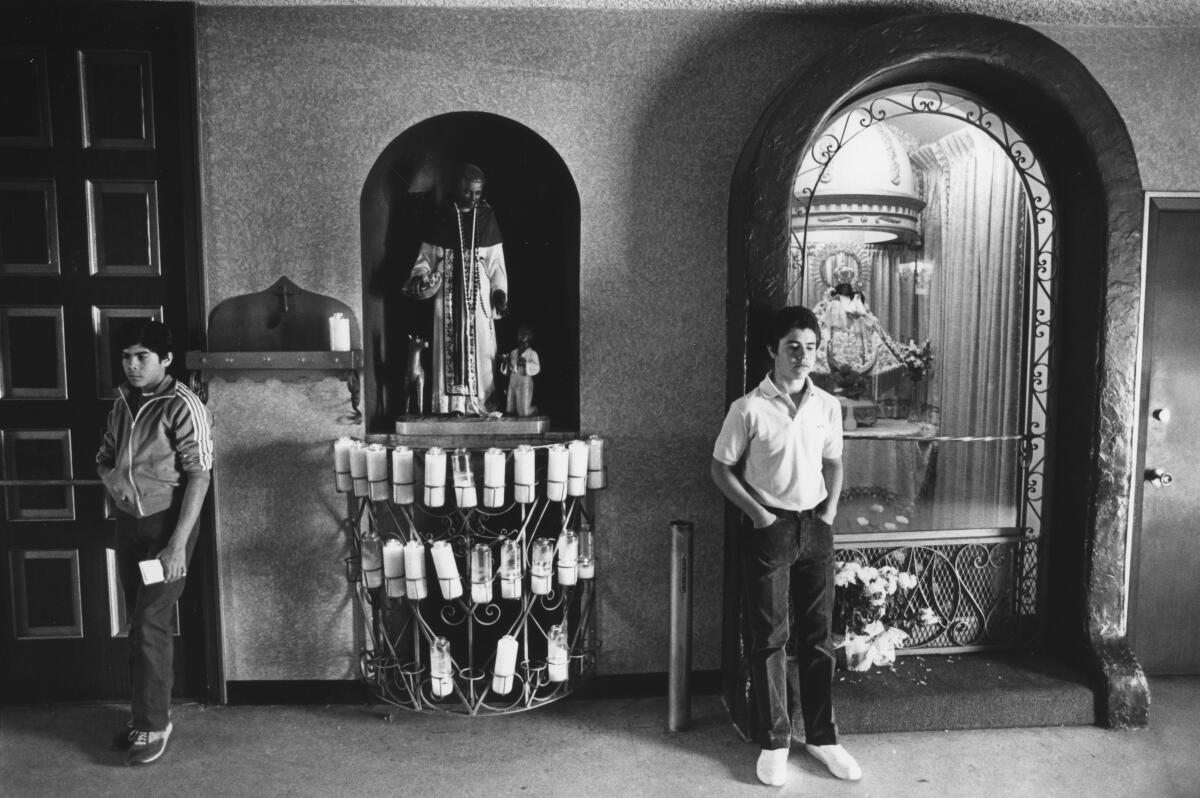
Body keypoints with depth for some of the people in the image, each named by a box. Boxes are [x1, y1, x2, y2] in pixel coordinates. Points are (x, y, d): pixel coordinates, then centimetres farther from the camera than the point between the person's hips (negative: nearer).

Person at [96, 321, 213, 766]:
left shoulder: (183, 407, -14)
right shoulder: (123, 402, 8)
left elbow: (199, 476, -17)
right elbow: (104, 455, 21)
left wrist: (178, 543, -21)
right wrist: (110, 477, -4)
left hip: (165, 523, -7)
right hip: (128, 522, 7)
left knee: (151, 625, -5)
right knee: (139, 623, 13)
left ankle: (153, 724, 9)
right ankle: (147, 713, 26)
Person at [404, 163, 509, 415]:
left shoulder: (487, 217, 6)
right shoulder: (443, 216, 4)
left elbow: (496, 260, 5)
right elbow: (427, 255, 7)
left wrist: (500, 291, -3)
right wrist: (420, 276, -11)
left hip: (479, 292, 0)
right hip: (448, 291, 0)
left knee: (479, 345, -1)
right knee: (451, 345, -2)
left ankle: (478, 401, 4)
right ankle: (454, 402, 0)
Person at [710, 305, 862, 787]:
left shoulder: (827, 406, 3)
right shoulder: (749, 408, -10)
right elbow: (721, 469, -4)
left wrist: (830, 511, 3)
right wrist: (757, 513, -10)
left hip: (815, 526, 4)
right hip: (769, 529, -4)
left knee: (818, 635, 10)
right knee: (769, 637, 4)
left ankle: (821, 735, 23)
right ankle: (774, 741, 16)